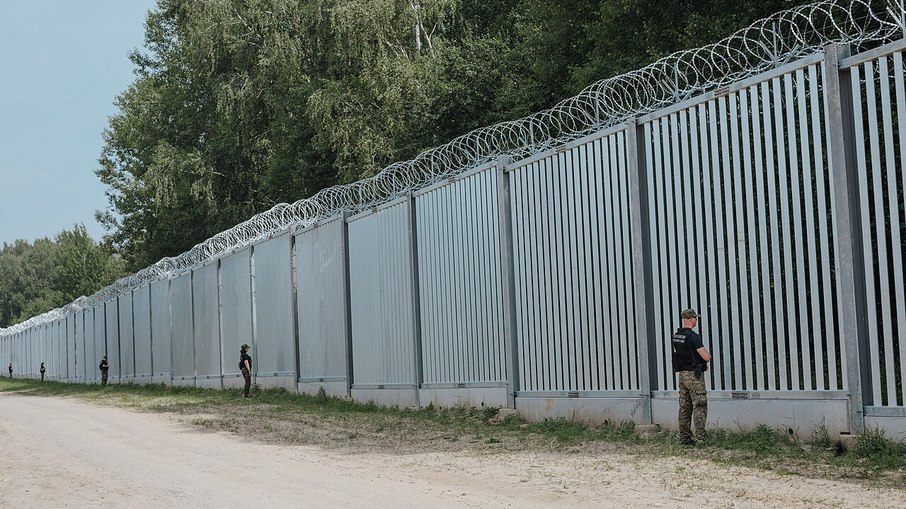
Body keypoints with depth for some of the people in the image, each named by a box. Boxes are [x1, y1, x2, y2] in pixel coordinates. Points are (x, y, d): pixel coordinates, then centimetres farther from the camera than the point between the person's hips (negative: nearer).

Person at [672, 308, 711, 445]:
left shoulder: (676, 336, 8)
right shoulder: (693, 336, -18)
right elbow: (706, 357, -20)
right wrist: (707, 355, 5)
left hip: (682, 374, 8)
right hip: (694, 374, -8)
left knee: (685, 407, 10)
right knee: (700, 407, -4)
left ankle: (684, 437, 11)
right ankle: (700, 437, -8)